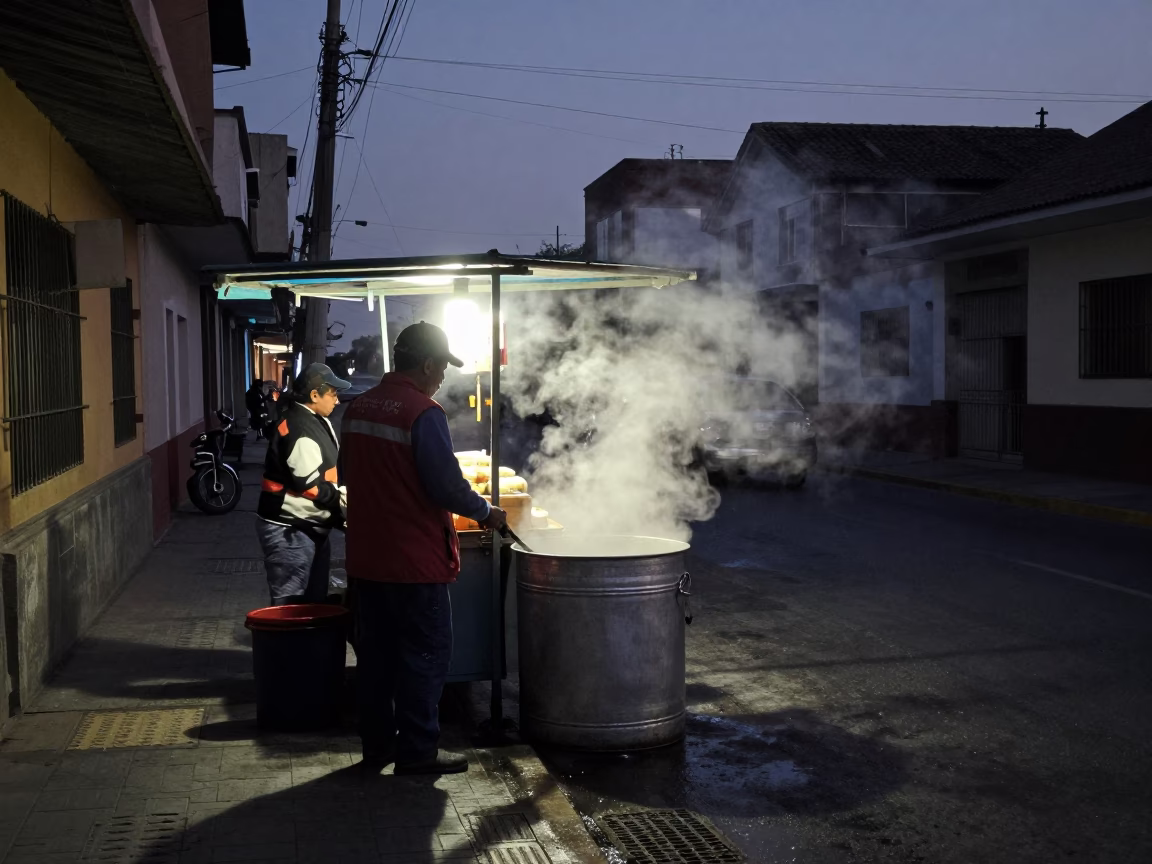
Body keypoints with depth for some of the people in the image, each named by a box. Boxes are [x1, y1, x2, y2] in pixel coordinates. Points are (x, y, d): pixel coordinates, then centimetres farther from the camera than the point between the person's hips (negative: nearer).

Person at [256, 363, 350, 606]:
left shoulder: (314, 421, 13)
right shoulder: (299, 428, -21)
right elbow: (311, 485, -25)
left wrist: (341, 495, 4)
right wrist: (344, 498, -13)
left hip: (308, 528, 10)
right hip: (289, 532, -10)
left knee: (314, 601, 16)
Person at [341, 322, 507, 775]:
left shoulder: (357, 408, 8)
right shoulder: (423, 413, -17)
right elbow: (447, 485, -19)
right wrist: (486, 512, -2)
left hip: (365, 558, 8)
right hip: (415, 560, -8)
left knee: (375, 652, 15)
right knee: (425, 653, 3)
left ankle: (377, 743, 24)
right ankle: (417, 750, 9)